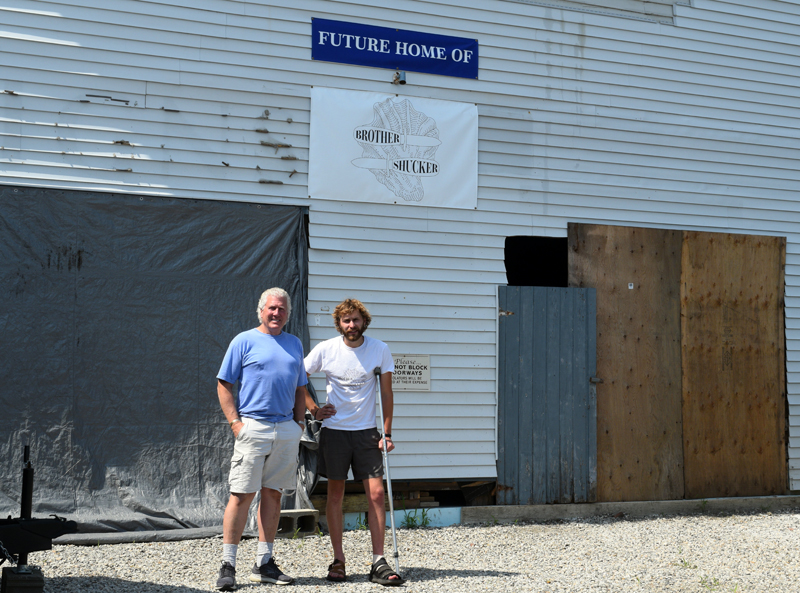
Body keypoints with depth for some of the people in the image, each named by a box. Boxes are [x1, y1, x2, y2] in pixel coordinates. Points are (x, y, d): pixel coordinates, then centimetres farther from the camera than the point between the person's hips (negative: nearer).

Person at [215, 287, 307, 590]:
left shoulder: (295, 344, 17)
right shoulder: (244, 341, 2)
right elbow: (224, 384, 0)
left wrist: (299, 422, 10)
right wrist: (235, 421, -10)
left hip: (287, 430, 5)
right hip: (252, 426, -5)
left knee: (273, 494, 8)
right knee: (241, 494, -7)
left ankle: (264, 563, 15)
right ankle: (228, 565, -1)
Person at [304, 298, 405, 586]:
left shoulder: (380, 350, -2)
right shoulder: (325, 349, -3)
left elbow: (386, 392, 2)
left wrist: (387, 433, -3)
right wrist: (314, 409, -1)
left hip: (367, 431, 0)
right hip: (334, 430, 0)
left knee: (376, 493, -5)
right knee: (335, 494, 3)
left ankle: (378, 562, 0)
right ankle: (338, 560, 12)